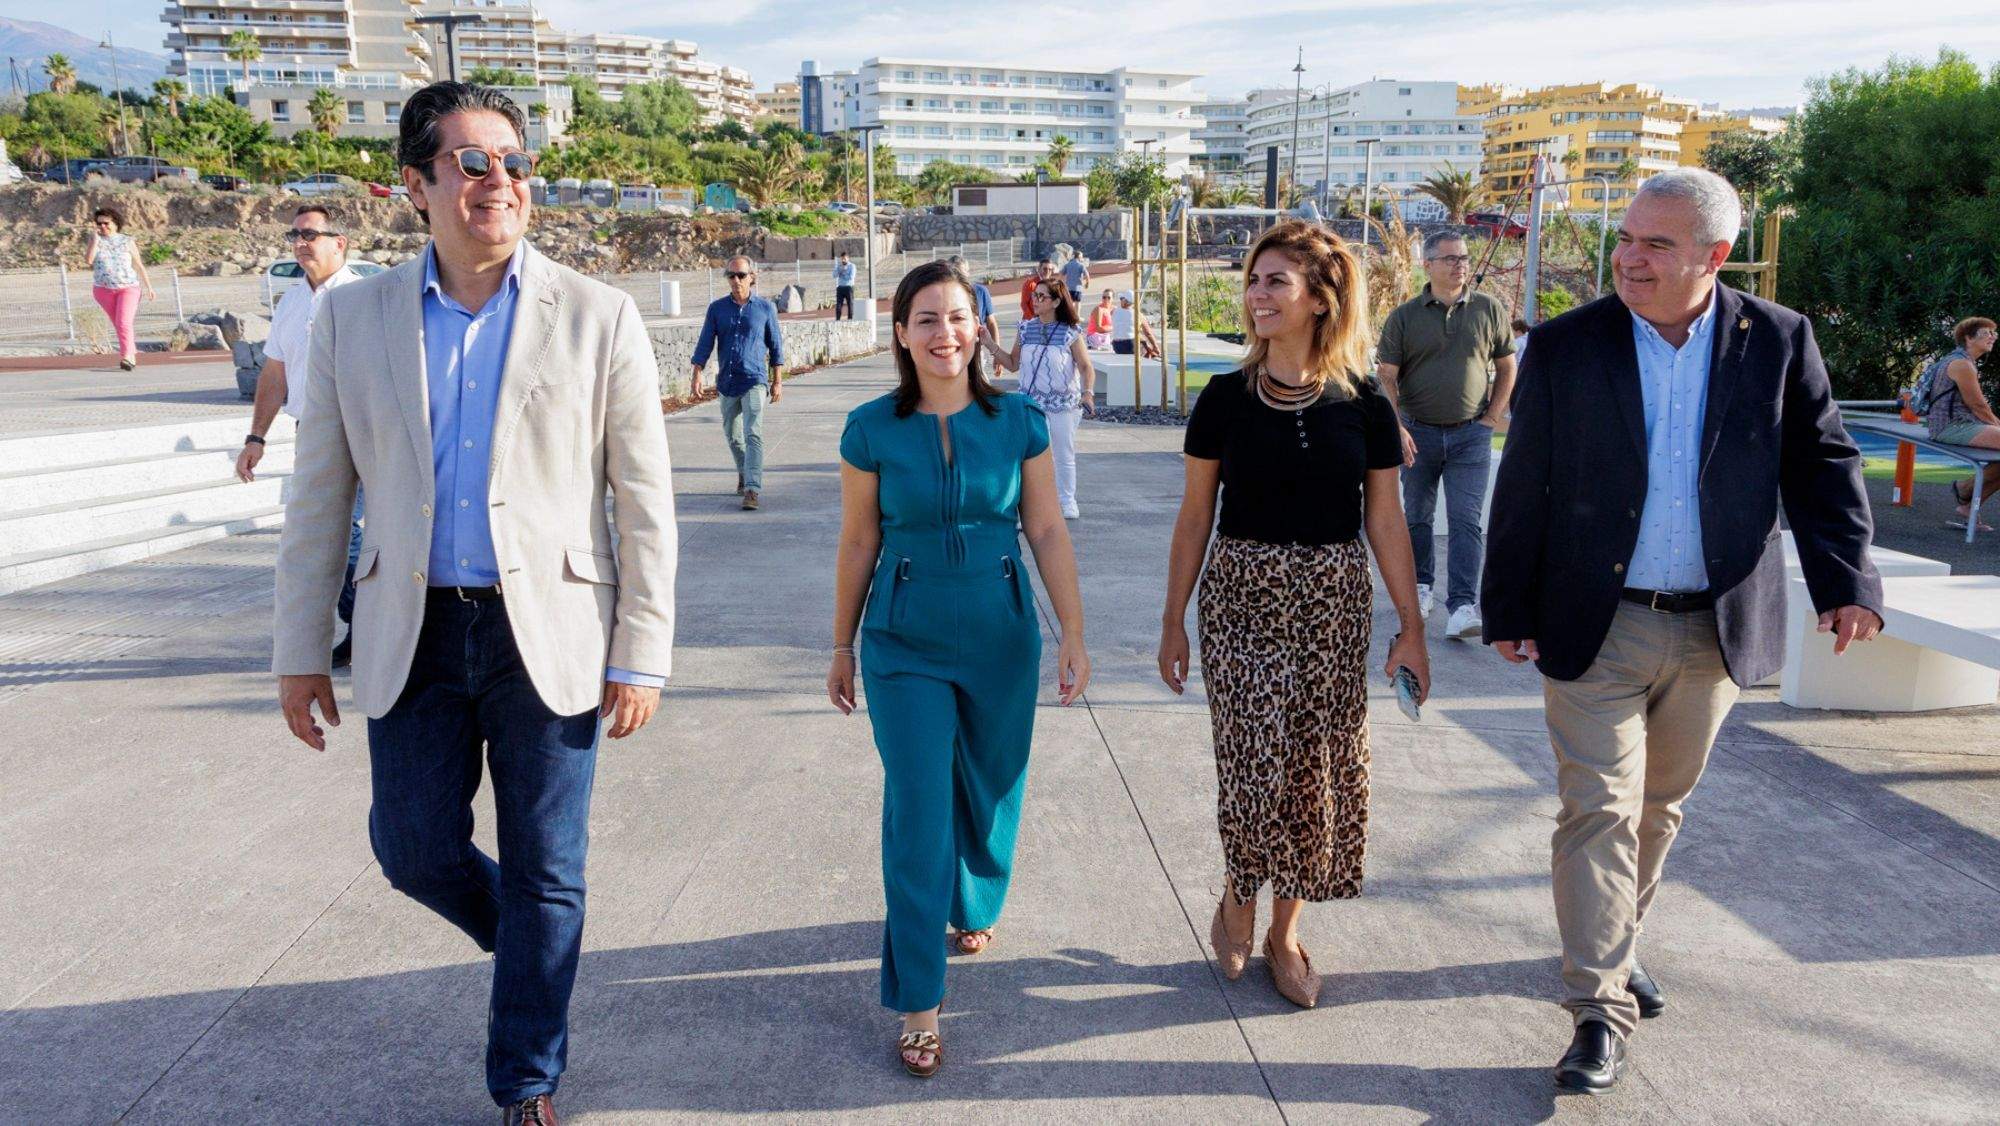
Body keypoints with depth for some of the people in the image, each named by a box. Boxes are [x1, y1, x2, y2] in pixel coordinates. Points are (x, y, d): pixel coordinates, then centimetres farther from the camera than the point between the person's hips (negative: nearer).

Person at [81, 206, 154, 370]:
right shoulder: (94, 240, 3)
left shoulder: (127, 241, 1)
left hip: (128, 288, -3)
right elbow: (88, 260, -14)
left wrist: (148, 286, 9)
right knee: (118, 324, 13)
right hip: (104, 289, 3)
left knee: (124, 323, -18)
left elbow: (139, 265, 8)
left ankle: (127, 358, -24)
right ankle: (132, 353, 27)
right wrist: (95, 237, -14)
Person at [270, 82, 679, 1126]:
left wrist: (641, 656, -6)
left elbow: (644, 501, -4)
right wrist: (300, 651, 7)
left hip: (548, 632, -2)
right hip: (413, 635, 3)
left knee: (546, 873, 7)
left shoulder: (598, 317, -5)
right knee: (414, 847, 10)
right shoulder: (353, 316, 3)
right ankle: (526, 941, 43)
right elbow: (318, 497, 7)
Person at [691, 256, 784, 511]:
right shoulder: (717, 308, 5)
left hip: (754, 381, -4)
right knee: (732, 435, 15)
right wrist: (697, 375, -7)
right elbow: (705, 343, 3)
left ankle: (753, 489, -20)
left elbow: (776, 346, 5)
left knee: (753, 435, -16)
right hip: (727, 382, 4)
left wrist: (777, 381, 4)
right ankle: (744, 472, 40)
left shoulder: (765, 308, 0)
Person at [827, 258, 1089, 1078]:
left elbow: (1047, 531, 0)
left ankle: (975, 906, 47)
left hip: (1001, 635, 2)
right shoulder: (871, 429, -5)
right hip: (906, 641, -1)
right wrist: (842, 648, 7)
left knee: (990, 793, 16)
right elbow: (857, 544, 2)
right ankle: (917, 1003, 6)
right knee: (918, 812, -4)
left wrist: (1074, 635, -4)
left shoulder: (1018, 421, -3)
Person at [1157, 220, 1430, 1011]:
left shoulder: (1363, 404, -1)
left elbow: (1385, 523, 3)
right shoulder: (1227, 398, -1)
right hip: (1242, 595, -1)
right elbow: (1195, 516, 4)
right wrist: (1174, 620, 4)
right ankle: (1236, 904, 22)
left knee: (1318, 767, 6)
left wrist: (1411, 628, 3)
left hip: (1333, 603, 1)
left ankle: (1283, 932, 25)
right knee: (1255, 762, -7)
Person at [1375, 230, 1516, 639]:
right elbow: (1386, 377, -2)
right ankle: (1420, 586, 31)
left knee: (1467, 521, -6)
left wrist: (1492, 417, 2)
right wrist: (1397, 428, -12)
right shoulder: (1403, 317, -1)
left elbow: (1506, 368, 10)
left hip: (1471, 434, -1)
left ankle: (1463, 606, -8)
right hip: (1418, 432, 1)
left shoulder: (1489, 310, 3)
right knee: (1417, 517, 13)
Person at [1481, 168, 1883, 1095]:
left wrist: (1847, 577, -10)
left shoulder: (1779, 340, -1)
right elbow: (1523, 489, -2)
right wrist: (1509, 611, -1)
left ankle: (1617, 943, 39)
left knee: (1658, 807, 17)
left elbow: (1821, 465, 4)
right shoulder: (1566, 346, -5)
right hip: (1597, 627, -2)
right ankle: (1601, 1011, 3)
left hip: (1717, 631, 3)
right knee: (1599, 811, -4)